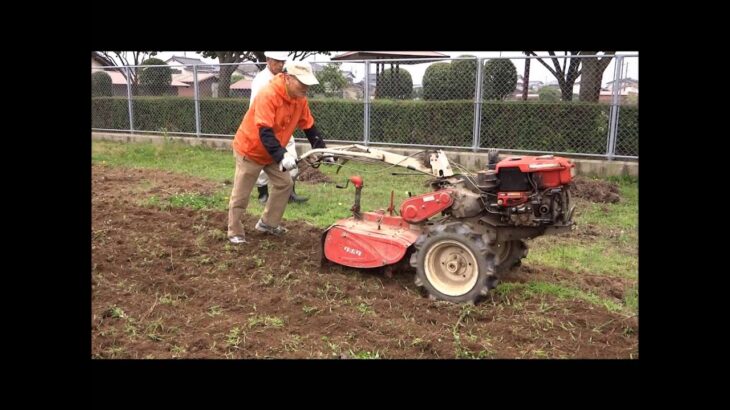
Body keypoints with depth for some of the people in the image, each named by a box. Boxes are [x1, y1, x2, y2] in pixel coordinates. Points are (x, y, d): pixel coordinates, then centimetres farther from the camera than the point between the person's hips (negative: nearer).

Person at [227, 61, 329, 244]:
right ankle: (234, 233, 15)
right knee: (241, 194, 1)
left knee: (285, 184, 7)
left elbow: (309, 127, 2)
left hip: (272, 153, 8)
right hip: (249, 149, -7)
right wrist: (282, 155, -49)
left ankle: (268, 223, 21)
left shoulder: (300, 99, -7)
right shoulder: (268, 95, -31)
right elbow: (264, 131, -39)